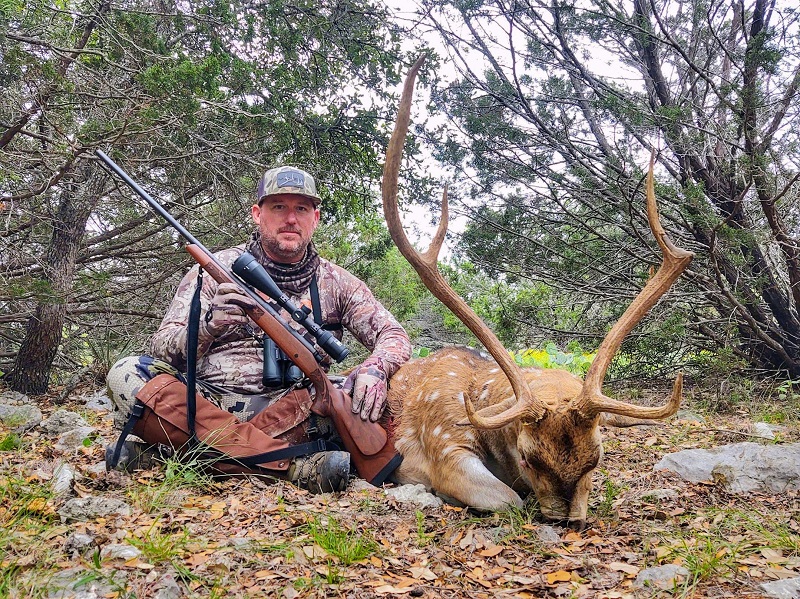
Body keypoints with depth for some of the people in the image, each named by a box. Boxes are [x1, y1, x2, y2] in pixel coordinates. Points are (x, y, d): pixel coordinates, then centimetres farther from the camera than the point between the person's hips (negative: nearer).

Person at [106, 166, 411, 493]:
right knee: (126, 374, -24)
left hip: (291, 413, 1)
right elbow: (162, 348, -4)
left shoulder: (335, 282, 9)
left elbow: (394, 335, 4)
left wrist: (375, 368, -21)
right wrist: (210, 324, -27)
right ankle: (288, 463, -33)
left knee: (363, 392, -25)